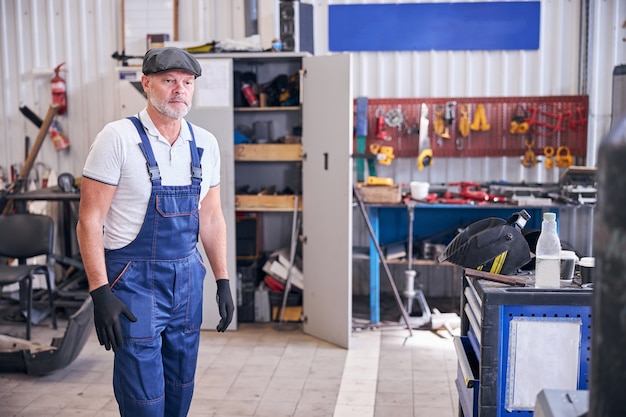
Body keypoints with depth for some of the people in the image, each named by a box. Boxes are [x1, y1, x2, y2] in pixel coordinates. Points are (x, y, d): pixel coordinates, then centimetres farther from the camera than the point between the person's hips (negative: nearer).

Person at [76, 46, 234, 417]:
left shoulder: (205, 144, 4)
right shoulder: (118, 138, -12)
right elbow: (89, 220, -12)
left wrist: (223, 281, 9)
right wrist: (100, 292, -17)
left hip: (187, 277, 5)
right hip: (134, 279, -5)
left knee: (181, 387, 14)